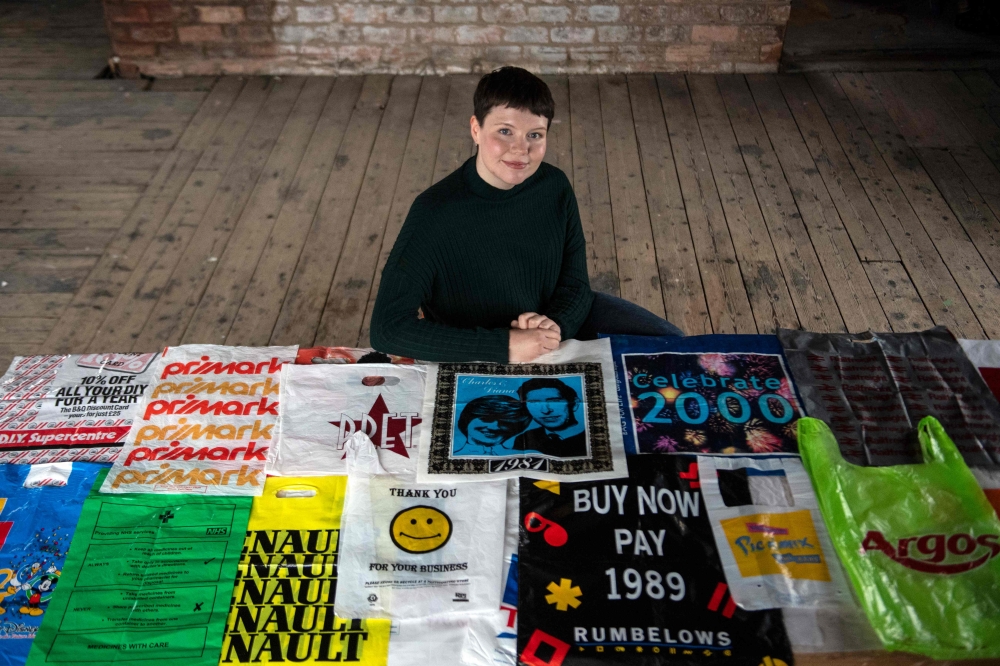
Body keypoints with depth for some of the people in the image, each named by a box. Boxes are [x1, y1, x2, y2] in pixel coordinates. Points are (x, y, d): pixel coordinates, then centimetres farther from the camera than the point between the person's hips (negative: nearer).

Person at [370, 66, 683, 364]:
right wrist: (504, 346, -34)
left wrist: (555, 324, -27)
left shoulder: (554, 186, -12)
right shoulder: (434, 213, -27)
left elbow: (575, 283, -3)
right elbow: (387, 327, -30)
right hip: (480, 363, -5)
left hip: (561, 320, 5)